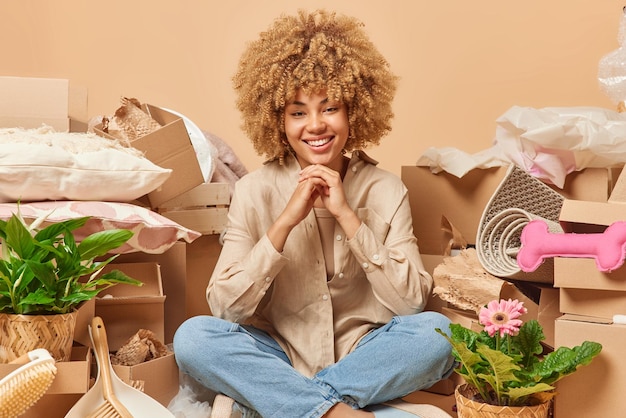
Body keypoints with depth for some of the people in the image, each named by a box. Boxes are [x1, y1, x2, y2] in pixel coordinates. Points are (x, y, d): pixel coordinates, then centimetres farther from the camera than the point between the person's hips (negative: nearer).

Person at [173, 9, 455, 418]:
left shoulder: (386, 190, -5)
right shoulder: (255, 190, -6)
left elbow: (412, 301, -13)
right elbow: (225, 307, -13)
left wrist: (347, 216, -19)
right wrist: (285, 222, -22)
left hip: (364, 359, 1)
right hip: (279, 358, 0)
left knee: (437, 331, -26)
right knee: (193, 337, -25)